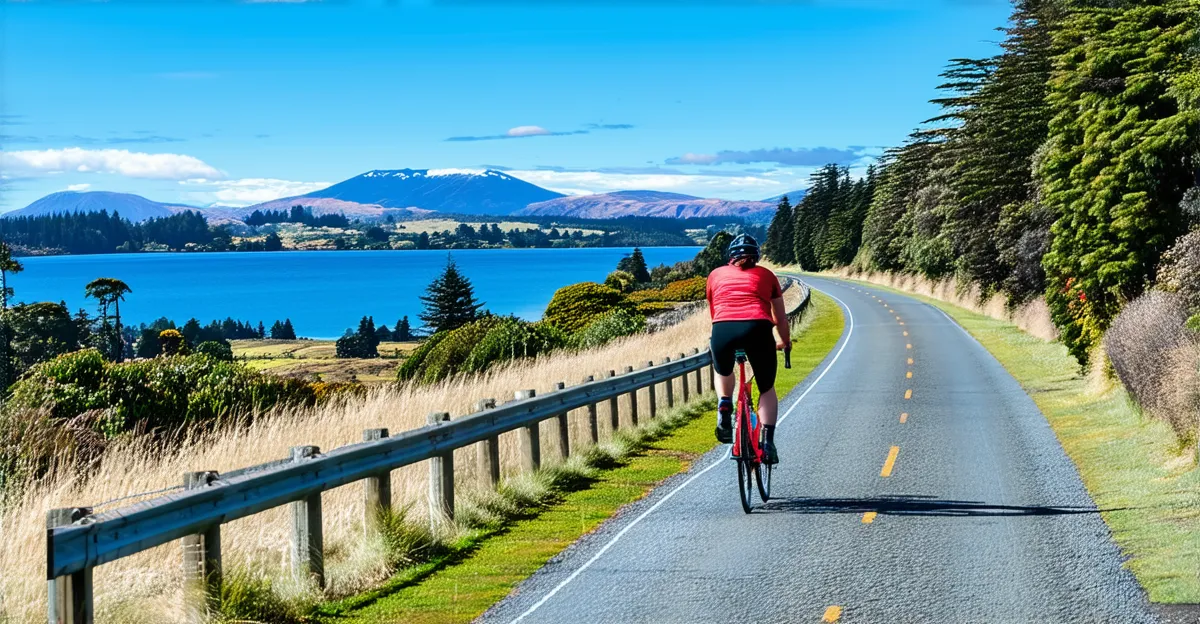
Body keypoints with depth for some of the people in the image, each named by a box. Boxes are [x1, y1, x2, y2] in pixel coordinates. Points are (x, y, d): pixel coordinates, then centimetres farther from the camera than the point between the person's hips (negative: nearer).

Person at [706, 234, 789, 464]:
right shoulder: (765, 275, 25)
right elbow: (781, 318, 31)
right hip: (757, 328, 0)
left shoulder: (716, 275, 27)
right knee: (767, 389, 21)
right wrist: (785, 342, 50)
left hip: (723, 329, 1)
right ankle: (768, 441, 6)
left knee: (722, 373, 34)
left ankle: (724, 406, 10)